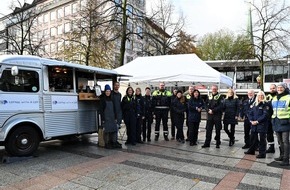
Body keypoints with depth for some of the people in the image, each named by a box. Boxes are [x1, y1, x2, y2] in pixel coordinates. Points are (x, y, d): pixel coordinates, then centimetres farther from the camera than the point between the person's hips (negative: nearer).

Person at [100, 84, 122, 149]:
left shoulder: (111, 99, 12)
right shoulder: (103, 99, -4)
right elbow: (101, 110, -8)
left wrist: (115, 117, 10)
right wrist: (103, 119, -13)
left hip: (112, 117, 6)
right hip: (106, 117, -6)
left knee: (114, 129, 6)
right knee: (106, 130, -2)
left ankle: (114, 143, 14)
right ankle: (107, 144, 8)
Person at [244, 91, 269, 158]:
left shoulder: (265, 104, -5)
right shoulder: (254, 104, 12)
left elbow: (265, 115, -14)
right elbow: (250, 113, 11)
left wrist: (257, 121, -17)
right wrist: (251, 121, -4)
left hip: (262, 124, -6)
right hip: (254, 124, 6)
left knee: (262, 139, 0)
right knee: (253, 137, 15)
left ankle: (262, 153, 8)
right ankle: (251, 150, 29)